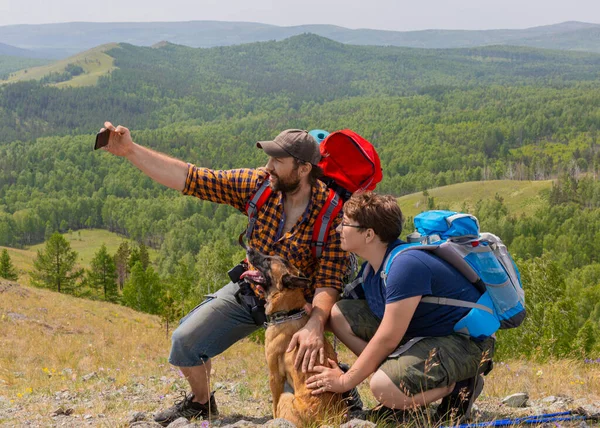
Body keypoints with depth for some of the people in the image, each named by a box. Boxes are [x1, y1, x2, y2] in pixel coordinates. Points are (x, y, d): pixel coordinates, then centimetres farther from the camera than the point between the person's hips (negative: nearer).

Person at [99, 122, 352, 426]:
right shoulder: (258, 185, -16)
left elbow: (329, 281, -29)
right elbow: (190, 178, -17)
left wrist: (315, 326, -48)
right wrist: (130, 151, -25)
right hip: (247, 290, 4)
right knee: (185, 341, -7)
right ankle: (201, 403, 24)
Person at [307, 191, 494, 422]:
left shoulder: (405, 265, -26)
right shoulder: (371, 268, 4)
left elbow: (387, 339, -25)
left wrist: (345, 381, -16)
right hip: (421, 333, 9)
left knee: (384, 387, -34)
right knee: (339, 314, 1)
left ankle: (458, 385, -7)